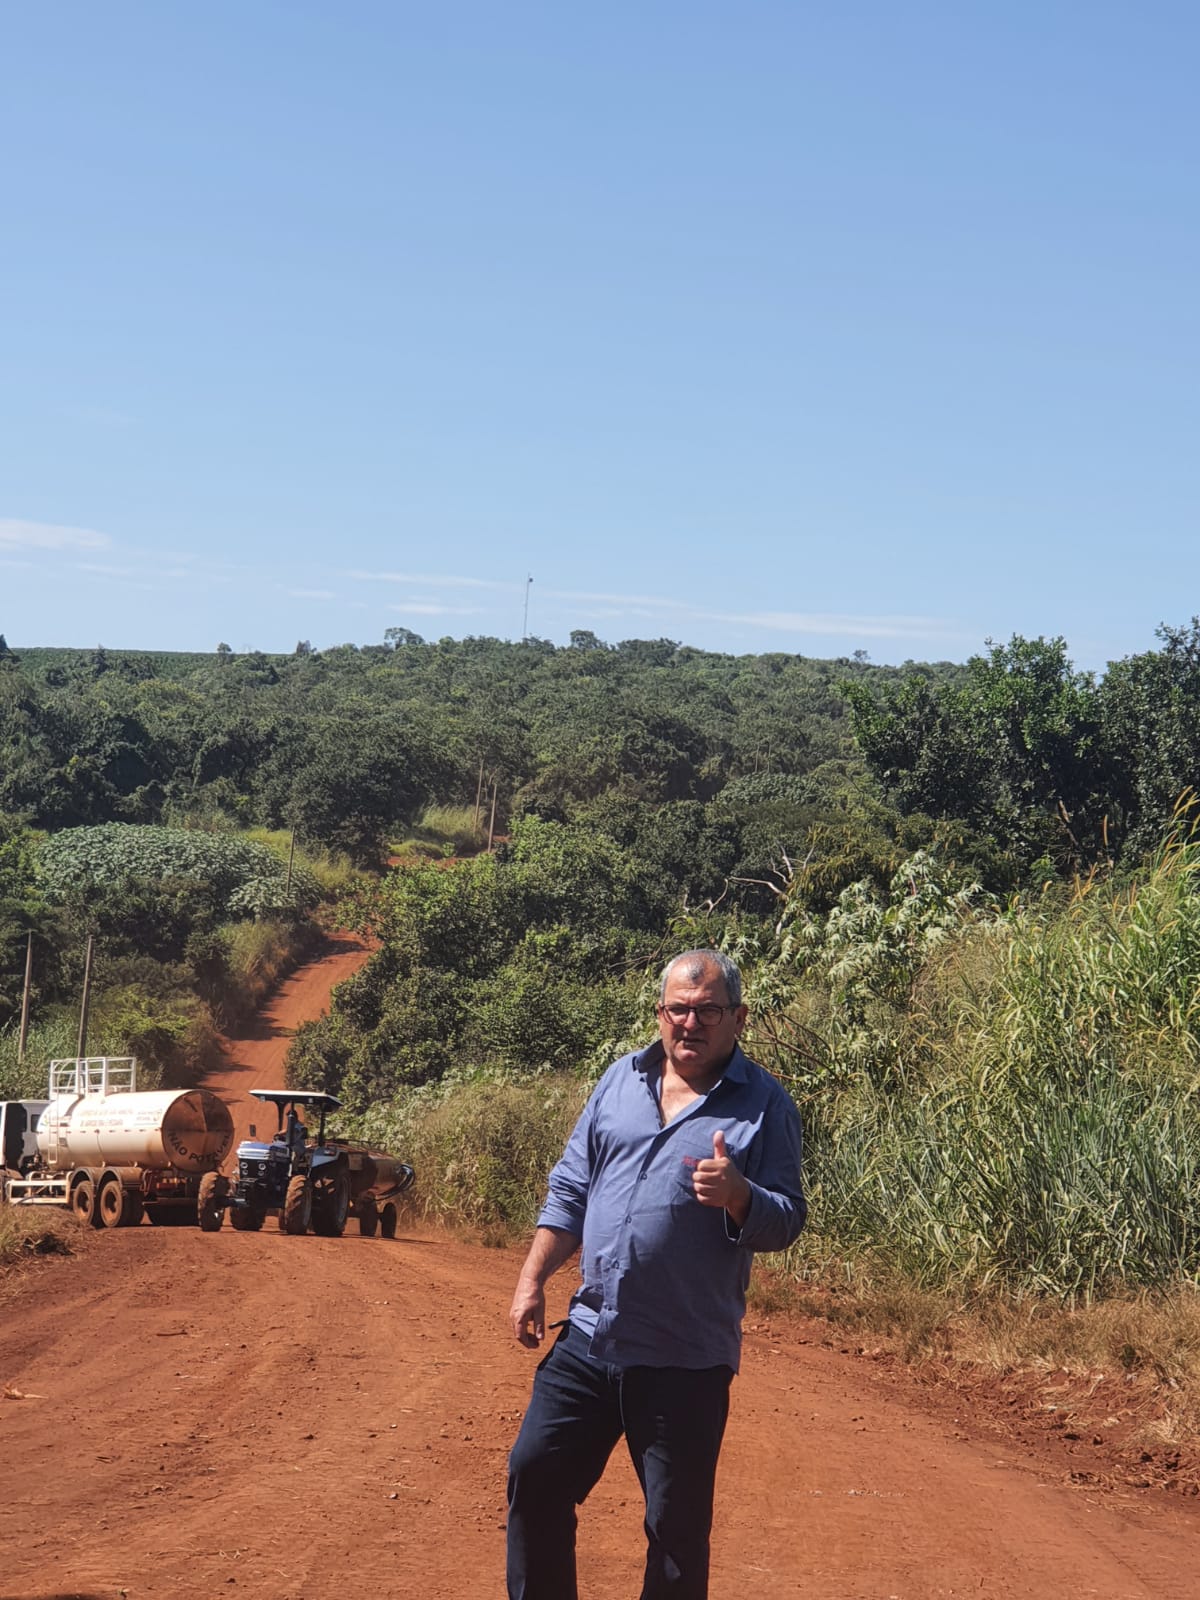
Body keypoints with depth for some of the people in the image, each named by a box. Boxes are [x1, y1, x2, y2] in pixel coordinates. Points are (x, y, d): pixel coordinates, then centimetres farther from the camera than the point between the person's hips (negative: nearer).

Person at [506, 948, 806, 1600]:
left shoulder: (763, 1105, -4)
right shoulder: (621, 1080, 8)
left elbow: (784, 1224, -8)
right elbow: (570, 1191, 14)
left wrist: (738, 1195, -28)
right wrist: (532, 1281, 7)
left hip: (686, 1361, -4)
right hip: (588, 1337, 4)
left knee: (677, 1523, 3)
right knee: (535, 1475, 7)